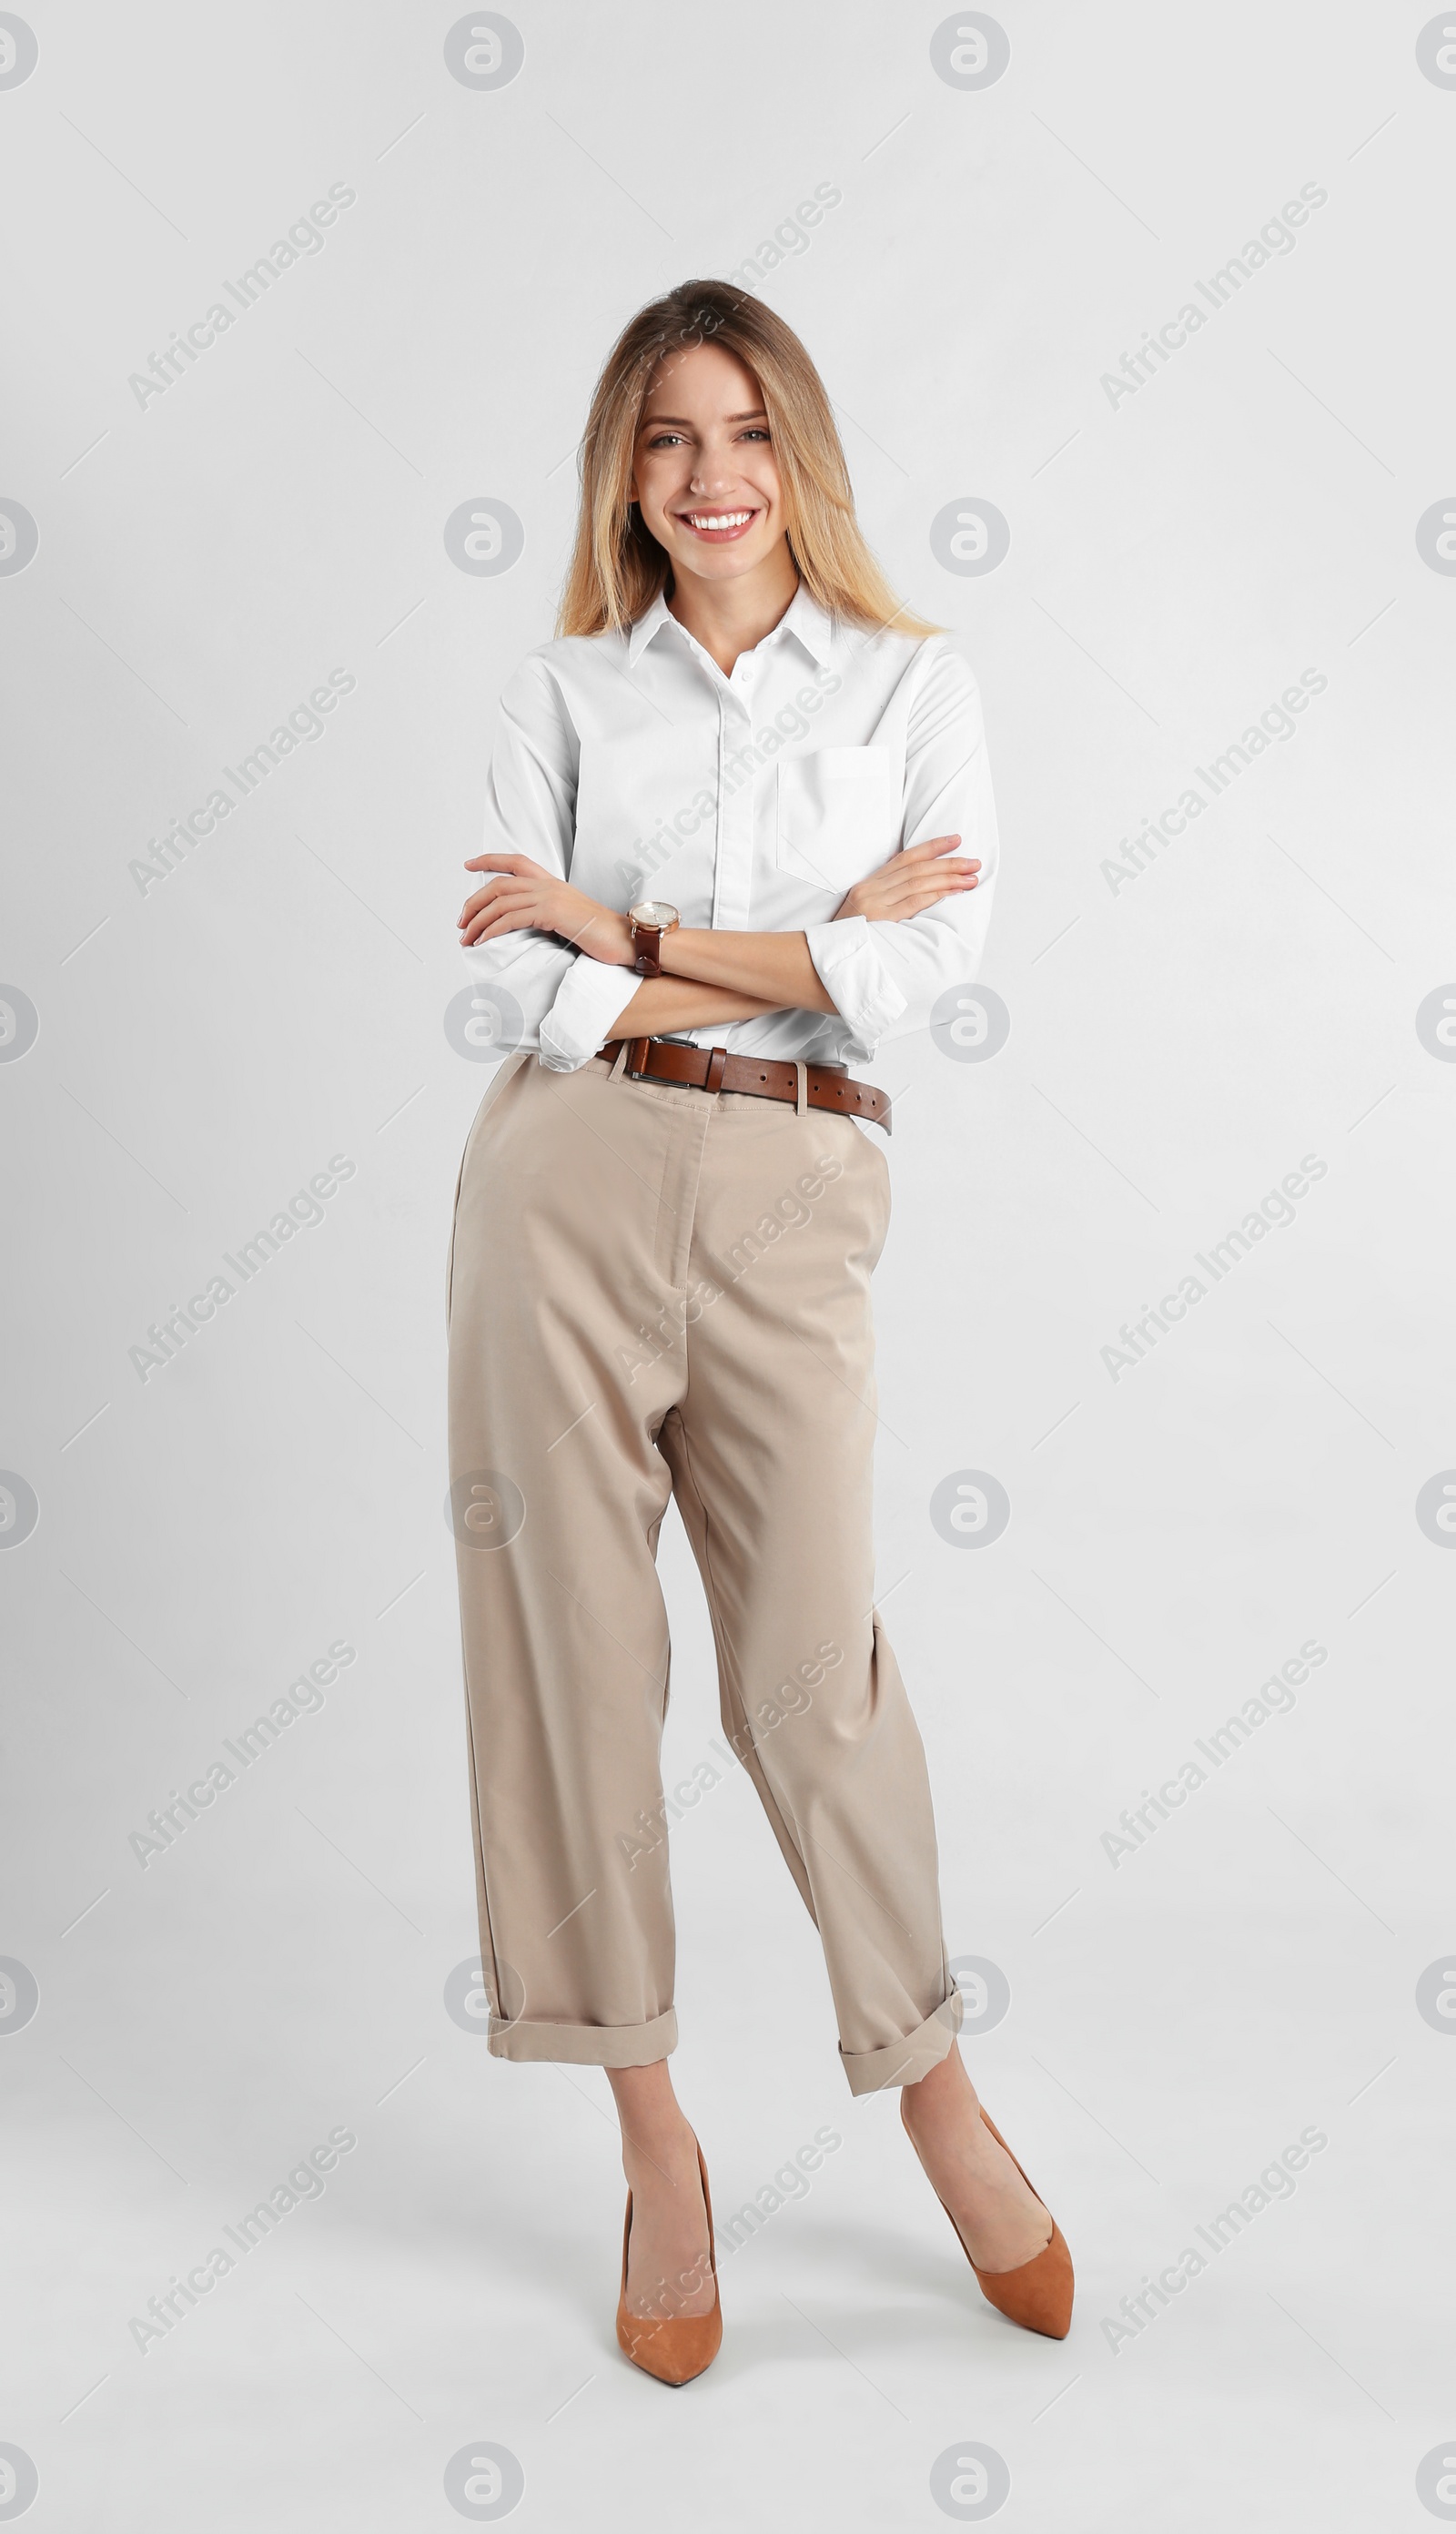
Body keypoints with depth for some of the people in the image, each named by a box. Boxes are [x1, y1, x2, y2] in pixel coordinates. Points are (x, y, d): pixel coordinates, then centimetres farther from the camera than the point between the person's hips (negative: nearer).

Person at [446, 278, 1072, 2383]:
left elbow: (920, 977, -7)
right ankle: (656, 2143, 20)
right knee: (579, 1644, 4)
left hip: (793, 1200, -1)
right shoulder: (562, 692, 9)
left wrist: (620, 926, -5)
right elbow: (529, 996, -3)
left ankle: (934, 2090, 26)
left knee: (811, 1667, 1)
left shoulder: (915, 684, 8)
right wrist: (813, 946, -6)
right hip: (571, 1177, 1)